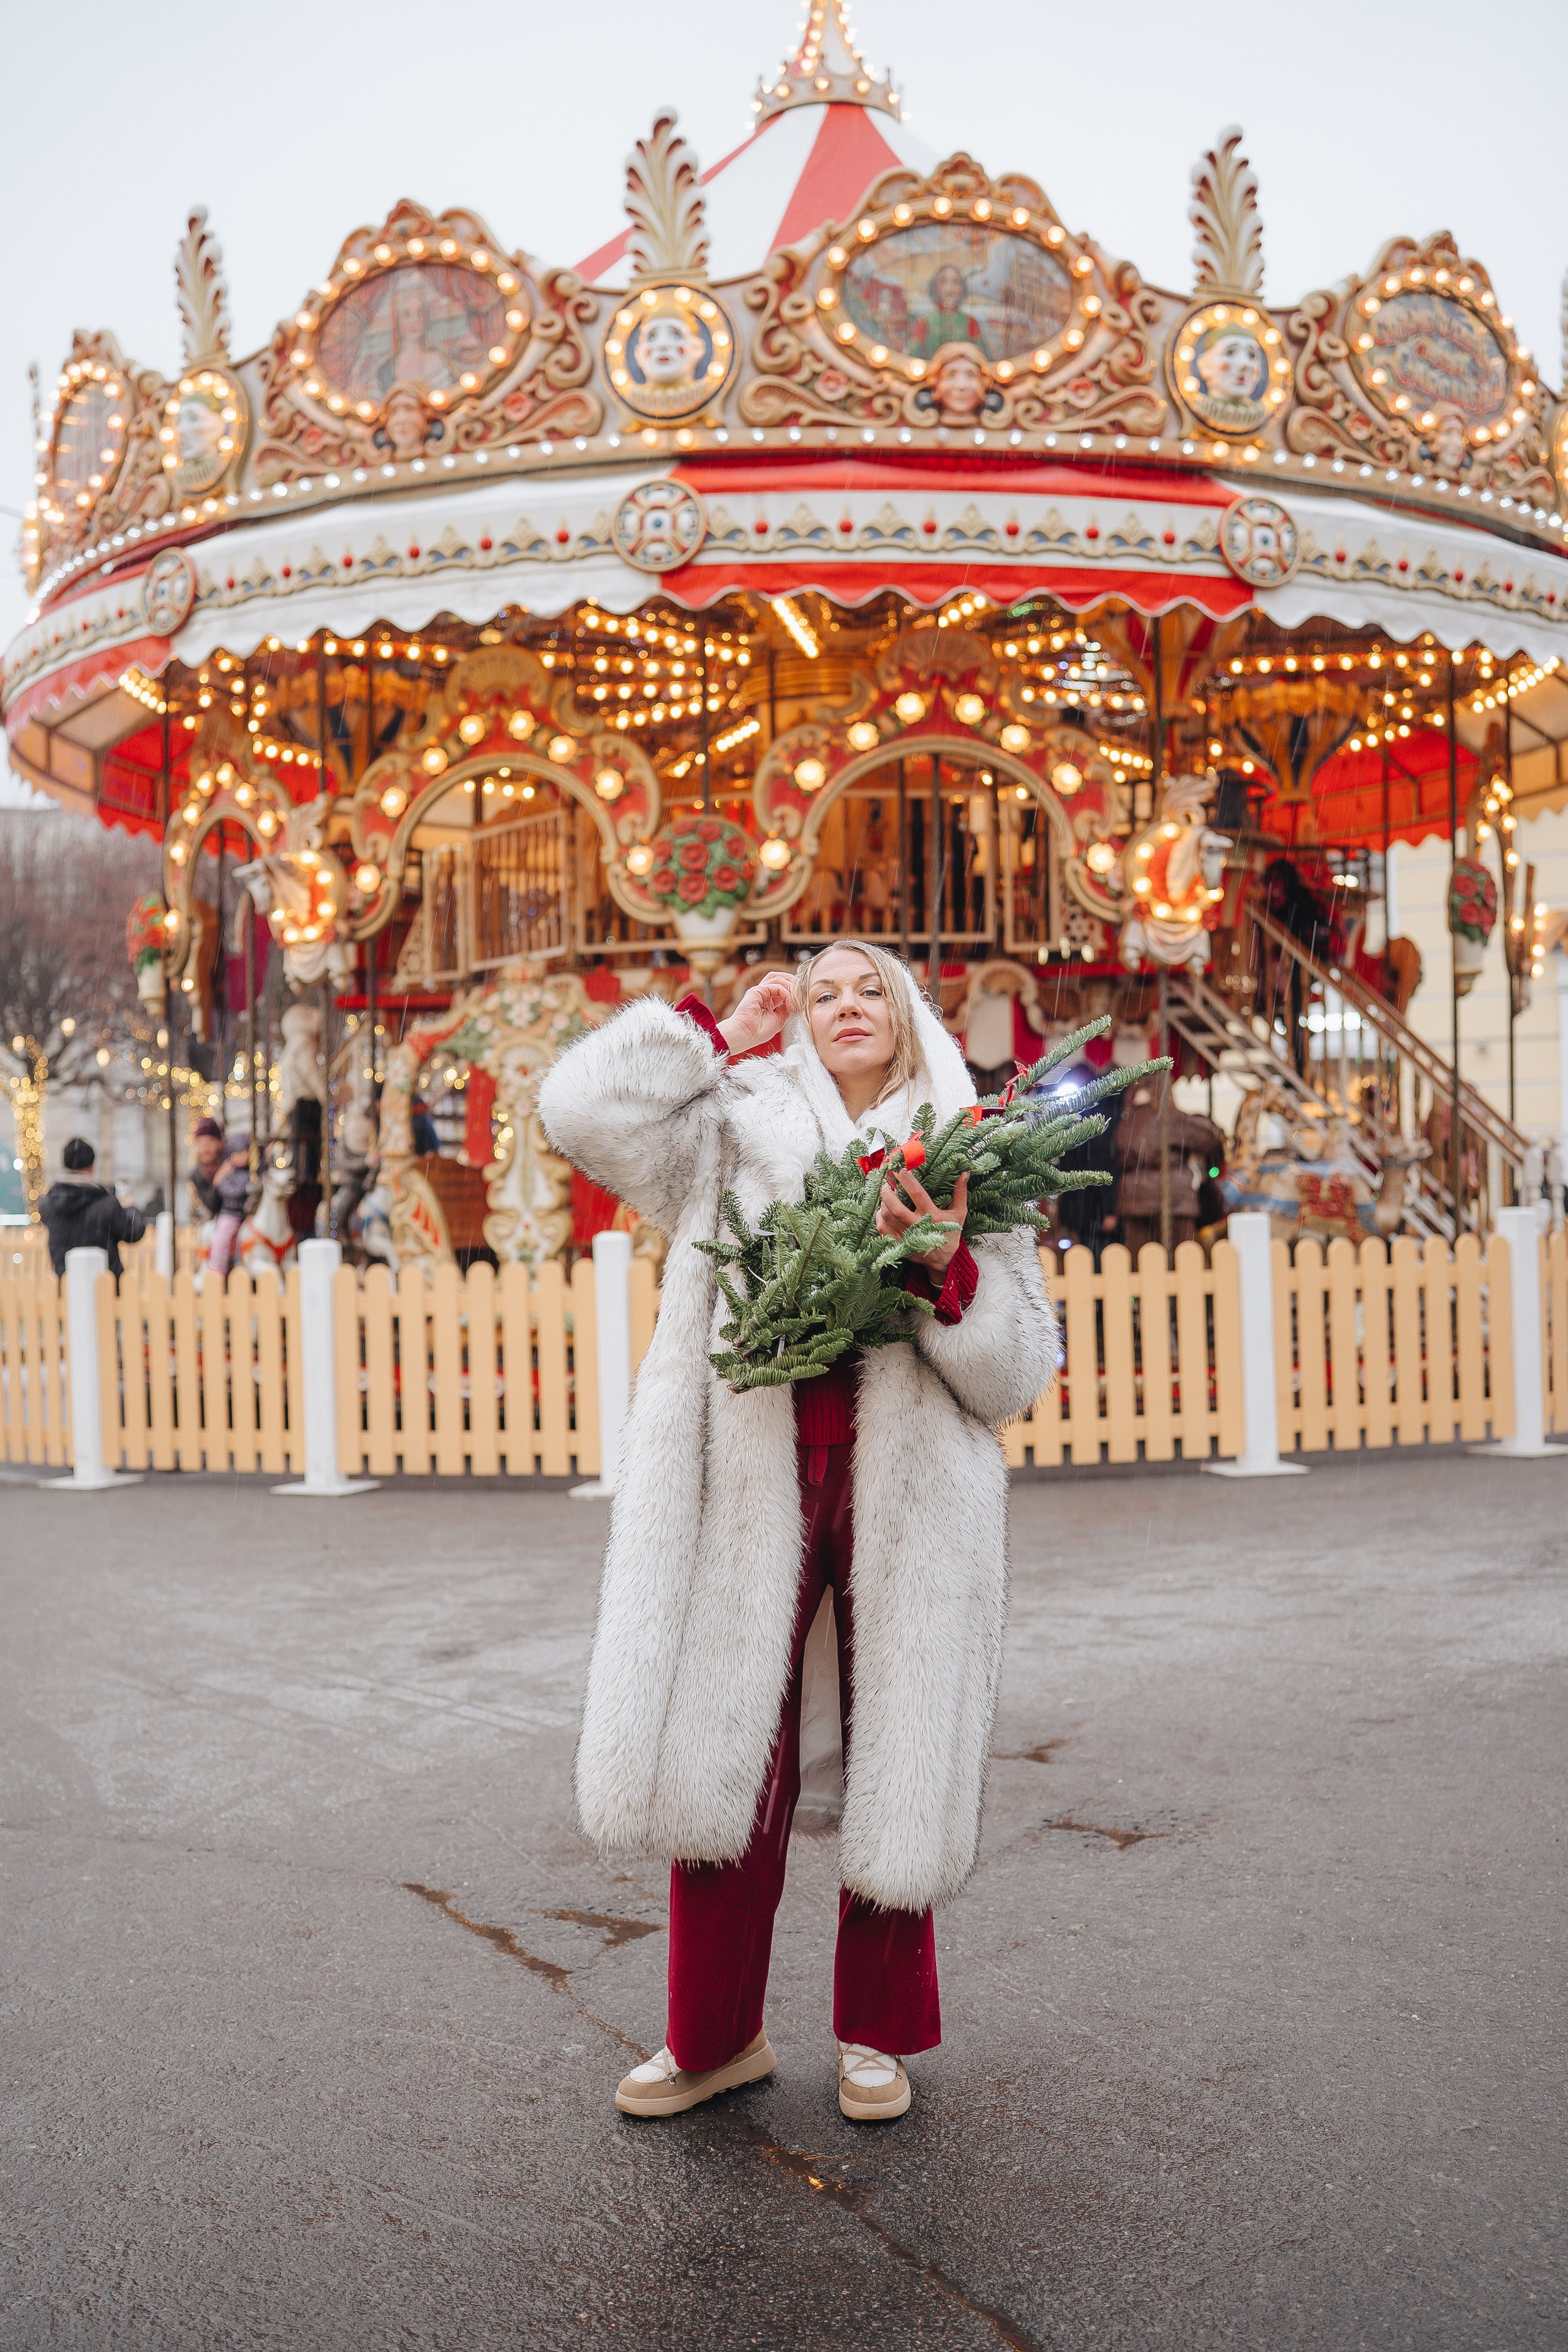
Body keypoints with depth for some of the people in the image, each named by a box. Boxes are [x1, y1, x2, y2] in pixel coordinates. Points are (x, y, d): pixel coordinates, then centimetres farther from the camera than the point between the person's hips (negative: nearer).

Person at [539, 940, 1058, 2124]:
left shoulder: (967, 1163, 9)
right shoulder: (737, 1133, 10)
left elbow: (1018, 1373, 4)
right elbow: (581, 1106, -3)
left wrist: (949, 1267, -14)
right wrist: (721, 1035, 4)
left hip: (907, 1500, 1)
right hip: (750, 1494, 0)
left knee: (899, 1763, 8)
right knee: (725, 1755, 5)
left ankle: (877, 2033, 29)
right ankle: (716, 2034, 25)